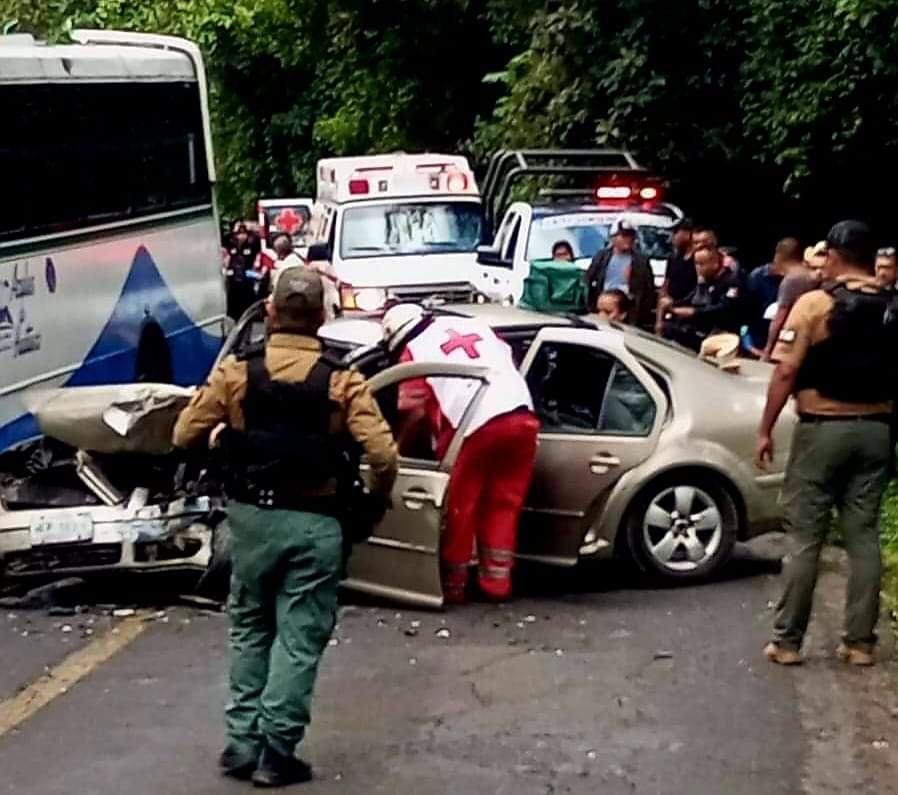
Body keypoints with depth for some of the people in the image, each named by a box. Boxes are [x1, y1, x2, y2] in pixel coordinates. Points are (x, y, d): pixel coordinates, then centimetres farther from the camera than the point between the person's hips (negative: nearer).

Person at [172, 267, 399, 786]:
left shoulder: (236, 372, -6)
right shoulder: (342, 382, -10)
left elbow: (184, 436, -1)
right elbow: (384, 455, -16)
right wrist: (379, 499, 4)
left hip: (251, 516, 2)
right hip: (314, 523, -2)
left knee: (250, 631, 19)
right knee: (299, 639, 6)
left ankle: (242, 743, 20)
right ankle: (276, 753, 8)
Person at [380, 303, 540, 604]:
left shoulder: (414, 351, 12)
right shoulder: (475, 325, 27)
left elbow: (412, 410, 9)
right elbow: (511, 364, 29)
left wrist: (398, 447, 25)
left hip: (476, 427, -5)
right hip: (522, 417, 5)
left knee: (459, 510, 10)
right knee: (503, 505, 17)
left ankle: (451, 584, 19)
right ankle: (496, 582, 19)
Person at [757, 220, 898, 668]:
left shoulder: (815, 304, -10)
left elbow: (786, 372, -13)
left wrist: (765, 430, -6)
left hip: (823, 428, -4)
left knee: (805, 537, 1)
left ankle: (787, 641, 5)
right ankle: (859, 642, 12)